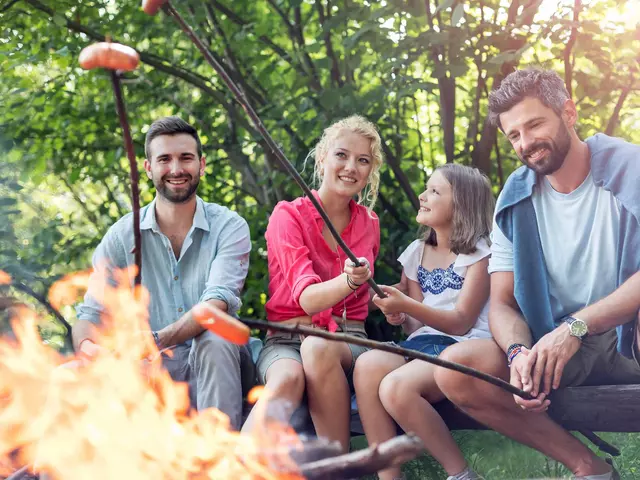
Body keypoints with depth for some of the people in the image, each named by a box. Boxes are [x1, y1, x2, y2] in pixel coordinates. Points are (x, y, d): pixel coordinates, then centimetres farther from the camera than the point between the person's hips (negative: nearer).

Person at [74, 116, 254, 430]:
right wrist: (90, 349, -27)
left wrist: (156, 340, -36)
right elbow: (91, 314, -1)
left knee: (214, 340, -35)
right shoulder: (122, 236, 5)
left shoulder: (229, 227, -1)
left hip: (213, 369, -1)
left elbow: (217, 303, -18)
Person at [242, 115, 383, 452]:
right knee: (288, 377, -38)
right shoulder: (289, 216, -4)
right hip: (285, 339, -2)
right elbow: (306, 298, -19)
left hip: (347, 340, 2)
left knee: (318, 348, -36)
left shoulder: (369, 224, 9)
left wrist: (360, 280, 1)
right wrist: (347, 281, -38)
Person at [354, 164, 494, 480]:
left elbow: (461, 323, -10)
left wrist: (407, 306, -23)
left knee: (397, 387, -33)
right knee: (367, 365, -28)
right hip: (422, 344, 6)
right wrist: (401, 318, -7)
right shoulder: (416, 253, 17)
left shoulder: (478, 253, -2)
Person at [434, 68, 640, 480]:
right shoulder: (515, 202, 5)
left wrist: (576, 325, -28)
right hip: (560, 349, 5)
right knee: (454, 369, -18)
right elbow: (502, 304, 3)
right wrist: (519, 352, -18)